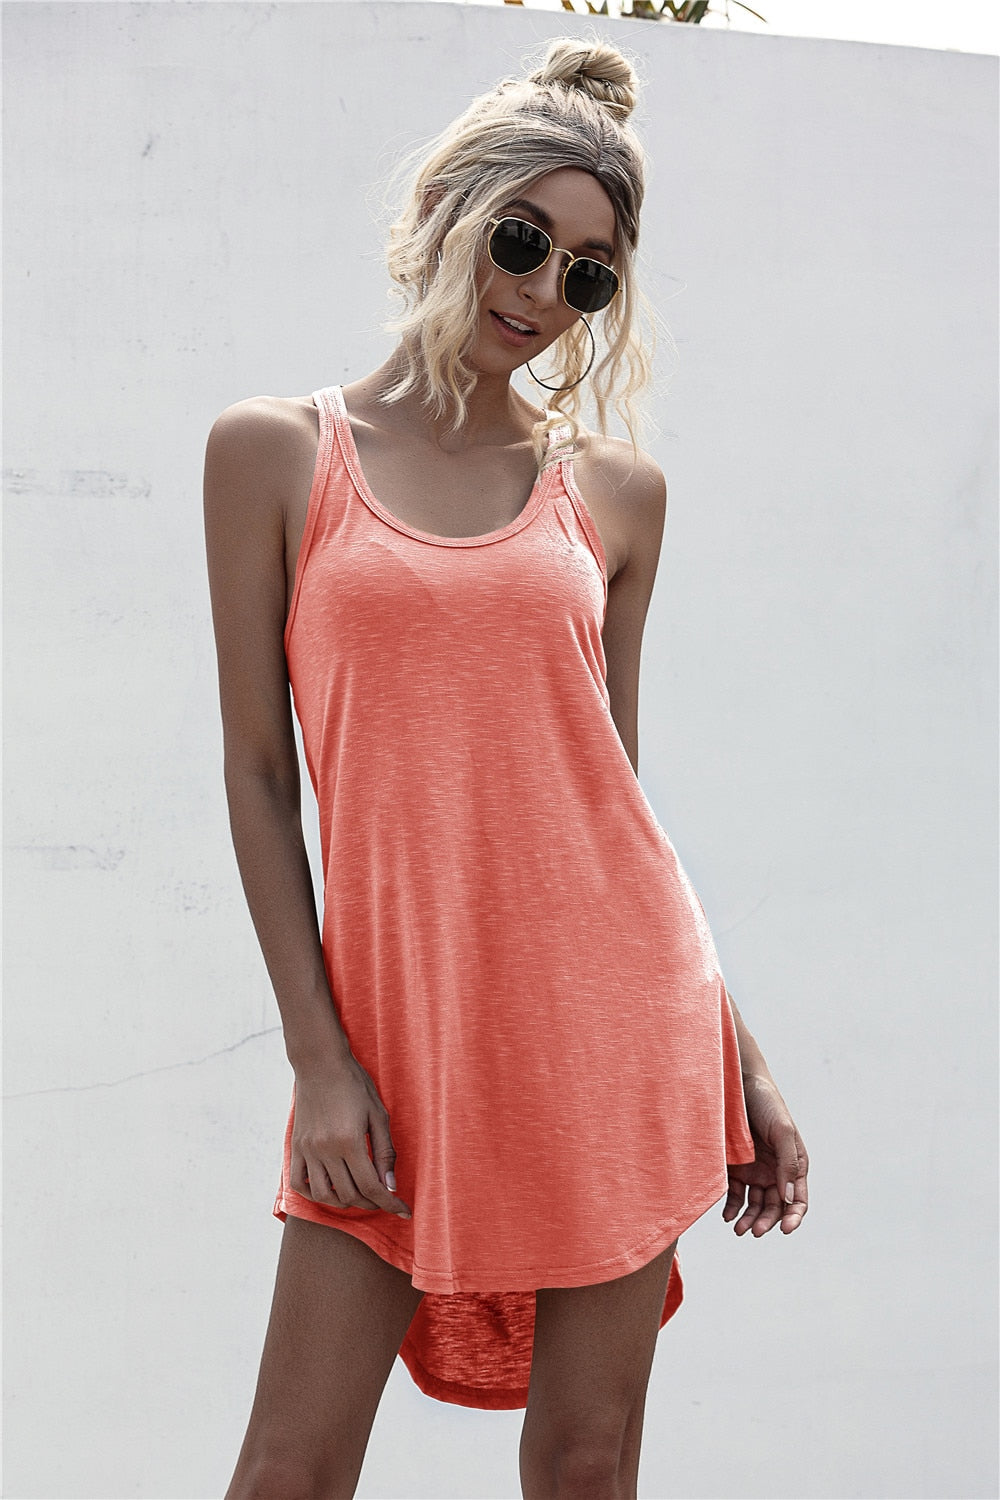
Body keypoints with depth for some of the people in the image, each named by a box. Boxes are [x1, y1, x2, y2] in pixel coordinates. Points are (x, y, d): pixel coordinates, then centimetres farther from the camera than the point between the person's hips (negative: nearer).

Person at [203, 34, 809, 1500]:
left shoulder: (616, 490, 7)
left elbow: (612, 777, 11)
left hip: (615, 1015, 2)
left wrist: (737, 1055, 9)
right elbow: (259, 768, 0)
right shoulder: (274, 450, 2)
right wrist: (318, 1052, -6)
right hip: (396, 1021, -1)